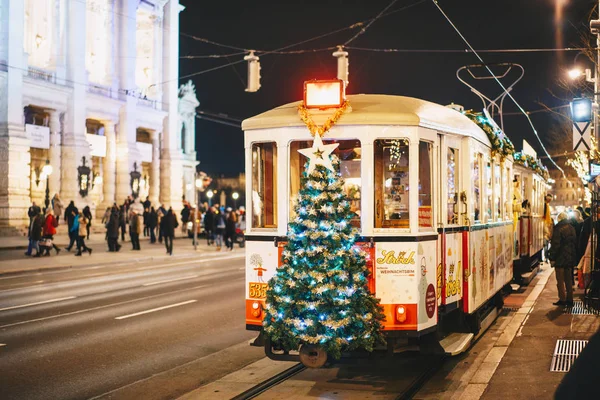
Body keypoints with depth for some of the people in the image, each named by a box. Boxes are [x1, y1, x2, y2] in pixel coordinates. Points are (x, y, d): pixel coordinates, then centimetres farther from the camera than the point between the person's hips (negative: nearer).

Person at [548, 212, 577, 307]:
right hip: (570, 258, 7)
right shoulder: (572, 228, 7)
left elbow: (555, 244, -17)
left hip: (560, 258, -7)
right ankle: (569, 299, 16)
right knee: (568, 280, 13)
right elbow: (575, 243, 13)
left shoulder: (558, 229, -14)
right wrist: (574, 257, 19)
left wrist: (552, 258, -11)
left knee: (560, 280, 1)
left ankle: (562, 299, 2)